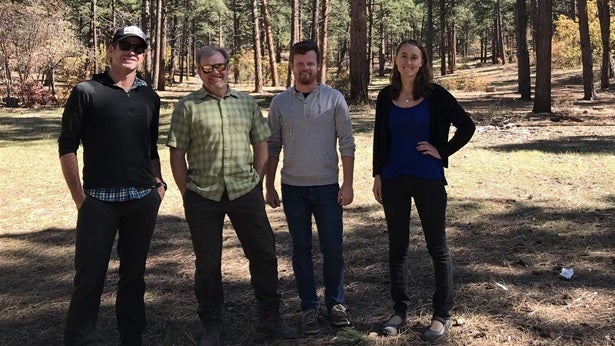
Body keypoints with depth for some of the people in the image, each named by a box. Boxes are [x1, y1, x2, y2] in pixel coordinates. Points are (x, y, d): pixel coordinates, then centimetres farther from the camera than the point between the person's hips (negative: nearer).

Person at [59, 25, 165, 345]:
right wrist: (79, 197, -7)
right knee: (89, 277, 0)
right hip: (99, 200, -4)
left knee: (133, 274, 12)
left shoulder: (150, 98, 11)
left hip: (143, 201, 4)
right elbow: (67, 146, -3)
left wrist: (158, 184, 8)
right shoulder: (86, 92, -2)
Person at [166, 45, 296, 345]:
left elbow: (260, 144, 13)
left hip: (245, 192, 3)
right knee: (207, 263, 8)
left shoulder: (247, 102, 9)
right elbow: (177, 154, -1)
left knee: (264, 253, 7)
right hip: (202, 196, -2)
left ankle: (269, 318, 24)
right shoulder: (187, 107, 0)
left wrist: (255, 181, 5)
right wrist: (187, 194, -4)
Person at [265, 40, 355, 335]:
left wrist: (348, 184, -6)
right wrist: (269, 188, 5)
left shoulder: (334, 98, -2)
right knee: (301, 249, 8)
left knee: (333, 249, 3)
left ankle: (335, 302, 21)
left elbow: (347, 144, -2)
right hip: (293, 188, 1)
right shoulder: (280, 103, 3)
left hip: (327, 186, -1)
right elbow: (272, 147, 7)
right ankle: (309, 307, 19)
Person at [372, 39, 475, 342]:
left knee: (437, 246, 4)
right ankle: (399, 309, 23)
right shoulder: (386, 96, 5)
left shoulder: (435, 94, -5)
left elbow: (466, 126, -2)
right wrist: (377, 175, 7)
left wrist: (443, 152, -7)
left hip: (428, 179, -3)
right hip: (394, 179, 3)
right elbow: (380, 138, 9)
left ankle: (441, 314, 14)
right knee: (397, 245, 10)